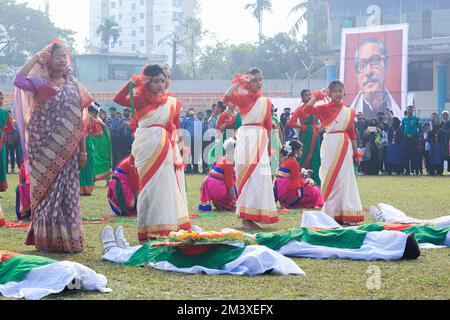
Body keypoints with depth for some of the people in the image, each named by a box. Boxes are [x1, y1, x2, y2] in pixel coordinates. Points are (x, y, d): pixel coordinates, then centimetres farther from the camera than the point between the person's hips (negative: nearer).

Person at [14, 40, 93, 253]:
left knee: (68, 194, 4)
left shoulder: (74, 87, 9)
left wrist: (83, 151, 3)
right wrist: (36, 58, -14)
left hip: (67, 153, 3)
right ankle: (47, 240, 6)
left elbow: (80, 122, 7)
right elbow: (18, 80, -23)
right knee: (45, 192, 0)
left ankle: (68, 239, 10)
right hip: (44, 151, -3)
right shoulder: (39, 83, 0)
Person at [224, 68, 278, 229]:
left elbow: (268, 125, 16)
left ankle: (252, 217, 15)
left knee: (260, 178, 7)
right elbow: (227, 97, -24)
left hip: (261, 139, 6)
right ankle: (245, 217, -6)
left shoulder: (266, 101, 13)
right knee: (249, 176, -8)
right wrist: (239, 82, -14)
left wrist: (269, 145, 14)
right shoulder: (244, 97, -3)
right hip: (247, 137, -6)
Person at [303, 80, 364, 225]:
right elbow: (307, 109, -15)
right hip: (330, 145, -3)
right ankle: (331, 213, 5)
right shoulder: (325, 109, 2)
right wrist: (318, 95, -7)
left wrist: (356, 153, 10)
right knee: (331, 179, 0)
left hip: (345, 147, 3)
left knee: (344, 179, 2)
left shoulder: (349, 112, 10)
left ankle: (343, 213, 7)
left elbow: (352, 133, 12)